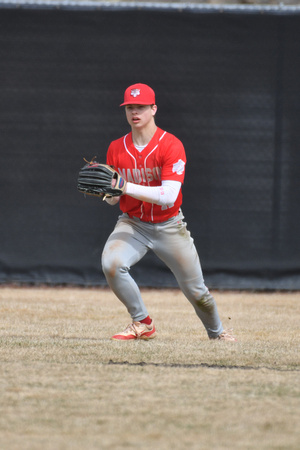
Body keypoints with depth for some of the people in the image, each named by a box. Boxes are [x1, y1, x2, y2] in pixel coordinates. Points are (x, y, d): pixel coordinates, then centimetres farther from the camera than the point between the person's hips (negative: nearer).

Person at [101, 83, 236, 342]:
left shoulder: (171, 146, -16)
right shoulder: (116, 149, -2)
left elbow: (168, 196, -27)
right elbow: (113, 200, 4)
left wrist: (126, 187, -32)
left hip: (168, 226, -2)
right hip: (132, 224, 2)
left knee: (195, 291, 4)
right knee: (111, 264, -28)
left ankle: (216, 332, 36)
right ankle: (142, 324, -9)